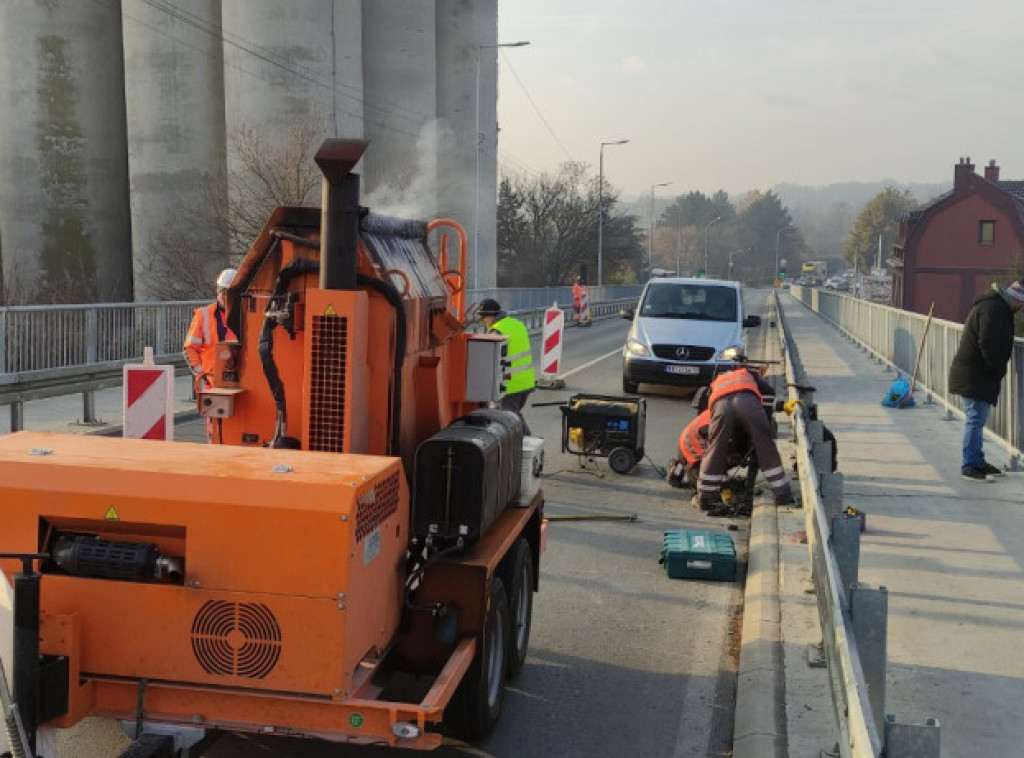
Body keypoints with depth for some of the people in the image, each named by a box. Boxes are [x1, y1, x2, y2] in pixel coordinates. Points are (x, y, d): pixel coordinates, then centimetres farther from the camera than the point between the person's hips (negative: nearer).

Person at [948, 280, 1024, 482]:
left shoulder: (997, 307, 17)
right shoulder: (992, 309, -18)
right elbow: (988, 343, -26)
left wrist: (997, 371, 15)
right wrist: (998, 370, -15)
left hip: (975, 375, 11)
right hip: (974, 376, -11)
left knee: (976, 419, 16)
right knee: (975, 418, -8)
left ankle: (977, 462, 25)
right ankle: (969, 466, -4)